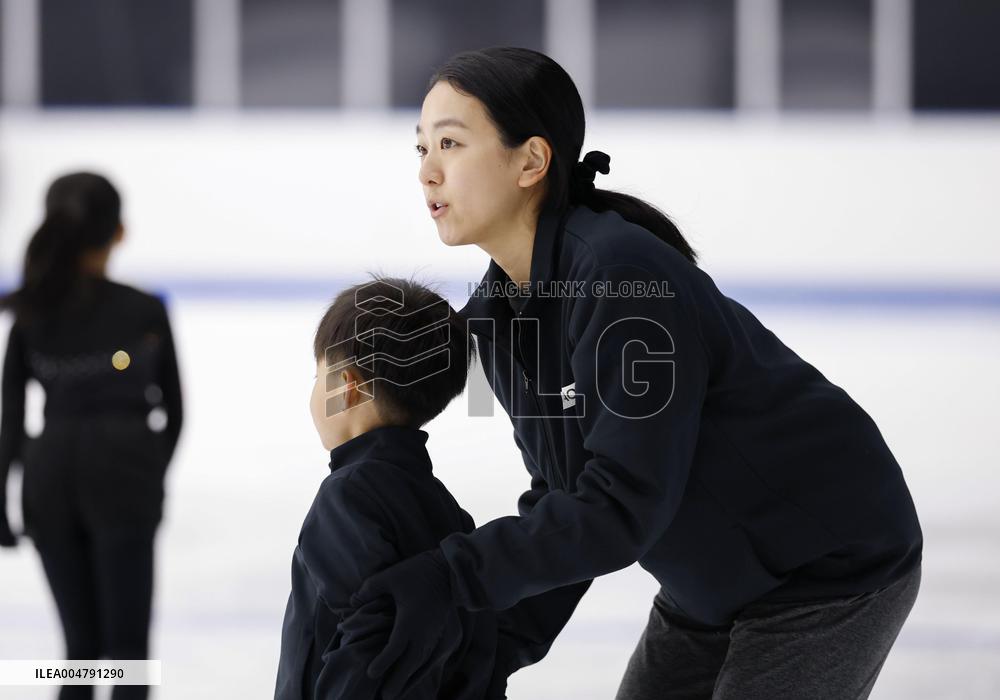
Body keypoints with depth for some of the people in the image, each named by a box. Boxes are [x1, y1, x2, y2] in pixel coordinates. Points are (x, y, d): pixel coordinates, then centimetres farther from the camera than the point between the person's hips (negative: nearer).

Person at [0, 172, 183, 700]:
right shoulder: (145, 312, -4)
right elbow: (172, 408, 3)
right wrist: (154, 472, 19)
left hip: (50, 476, 3)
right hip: (123, 479, -3)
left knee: (81, 646, 13)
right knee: (126, 644, 1)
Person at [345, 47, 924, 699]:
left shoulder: (624, 278, -30)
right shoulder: (498, 312, -2)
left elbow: (624, 505, -32)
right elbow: (566, 498, 3)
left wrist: (451, 577, -33)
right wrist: (504, 645, -7)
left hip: (831, 567, -8)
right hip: (711, 578, 9)